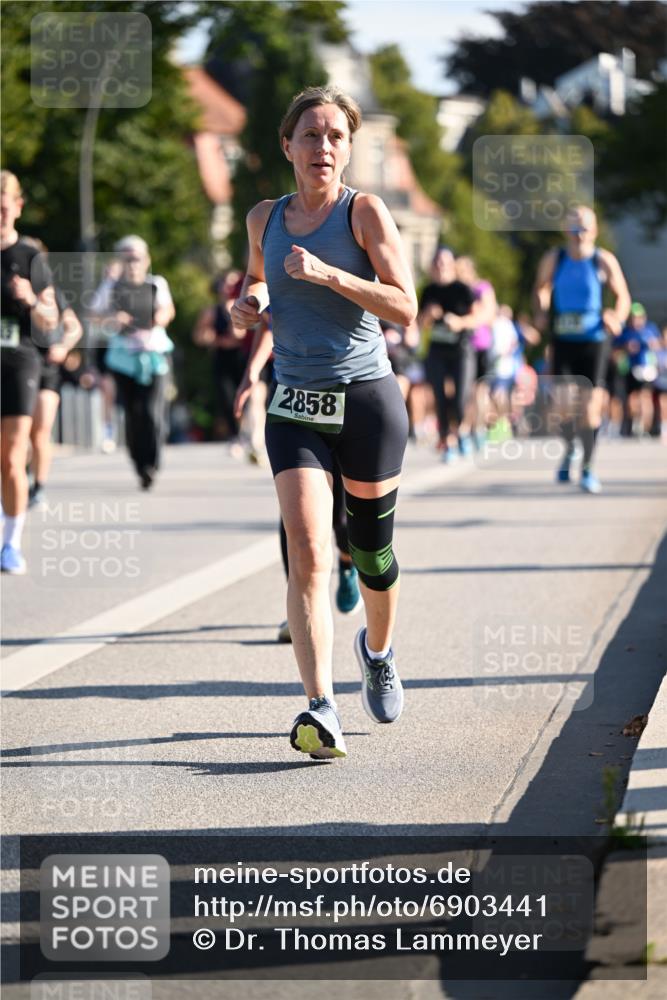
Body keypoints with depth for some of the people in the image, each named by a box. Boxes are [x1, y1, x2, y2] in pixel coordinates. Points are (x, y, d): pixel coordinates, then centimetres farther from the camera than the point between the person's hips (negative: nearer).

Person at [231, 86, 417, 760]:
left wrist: (326, 274, -22)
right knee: (307, 552, -16)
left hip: (368, 400, -2)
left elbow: (405, 307, -12)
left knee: (371, 552, 11)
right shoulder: (264, 218, 8)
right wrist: (248, 302, 7)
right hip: (296, 407, 2)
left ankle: (377, 652, 44)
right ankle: (321, 708, -25)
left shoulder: (364, 212, -4)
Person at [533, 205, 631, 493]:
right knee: (564, 403, -10)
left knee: (590, 405, -3)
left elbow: (622, 295, 5)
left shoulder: (604, 261, -4)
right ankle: (569, 449, 21)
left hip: (594, 340, -1)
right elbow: (541, 289, 18)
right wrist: (541, 312, 0)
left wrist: (618, 318, -14)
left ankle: (588, 468, 12)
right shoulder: (553, 260, 1)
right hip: (563, 340, 1)